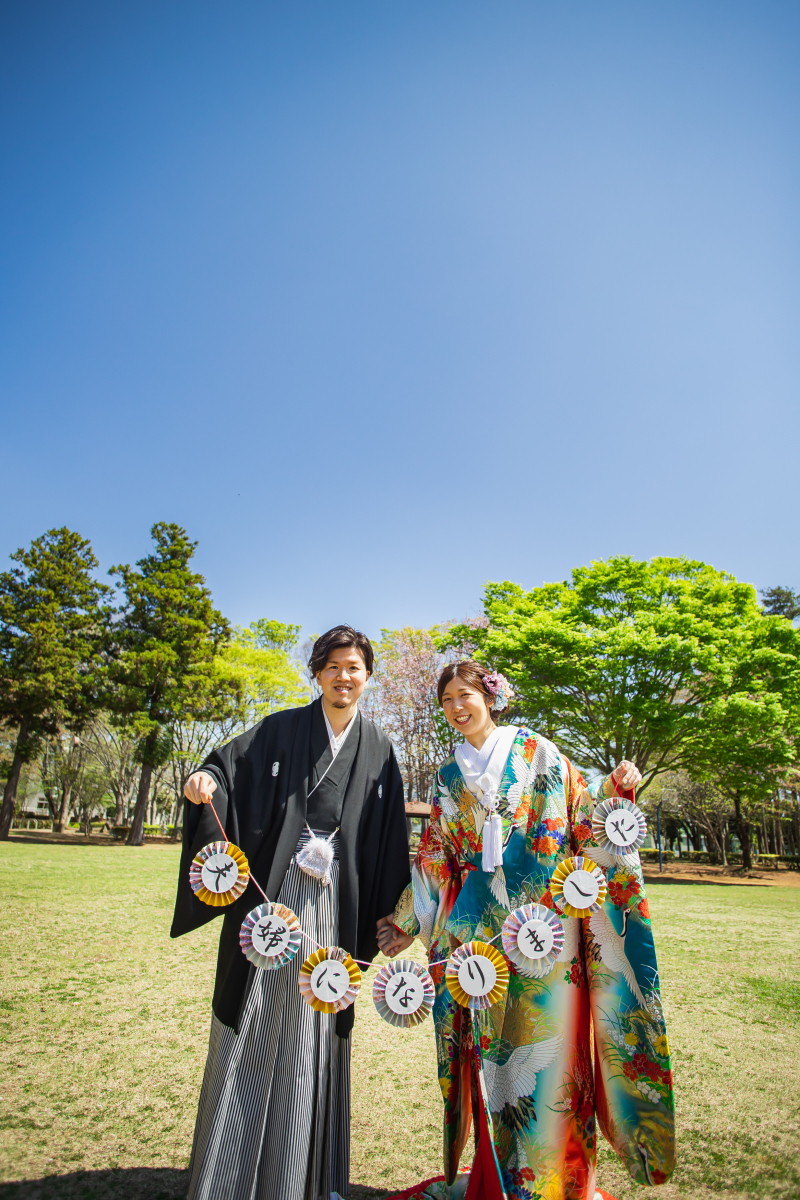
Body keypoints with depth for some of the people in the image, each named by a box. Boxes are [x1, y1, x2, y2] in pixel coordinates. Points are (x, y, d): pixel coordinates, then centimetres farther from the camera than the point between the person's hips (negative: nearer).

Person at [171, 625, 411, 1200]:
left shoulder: (378, 750, 7)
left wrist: (391, 914, 8)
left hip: (332, 903, 2)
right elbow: (229, 766, -3)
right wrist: (206, 781, -27)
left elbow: (390, 840, 8)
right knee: (253, 1023, 5)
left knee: (315, 1028, 11)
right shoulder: (281, 730, 2)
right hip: (272, 892, -1)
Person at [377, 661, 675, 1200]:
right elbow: (436, 856, 16)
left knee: (544, 1031, -1)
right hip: (480, 923, 3)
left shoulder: (535, 751, 3)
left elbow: (579, 809, 0)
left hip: (543, 914, -3)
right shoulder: (450, 775, 12)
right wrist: (409, 919, 17)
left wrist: (611, 789, -20)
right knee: (491, 1040, 6)